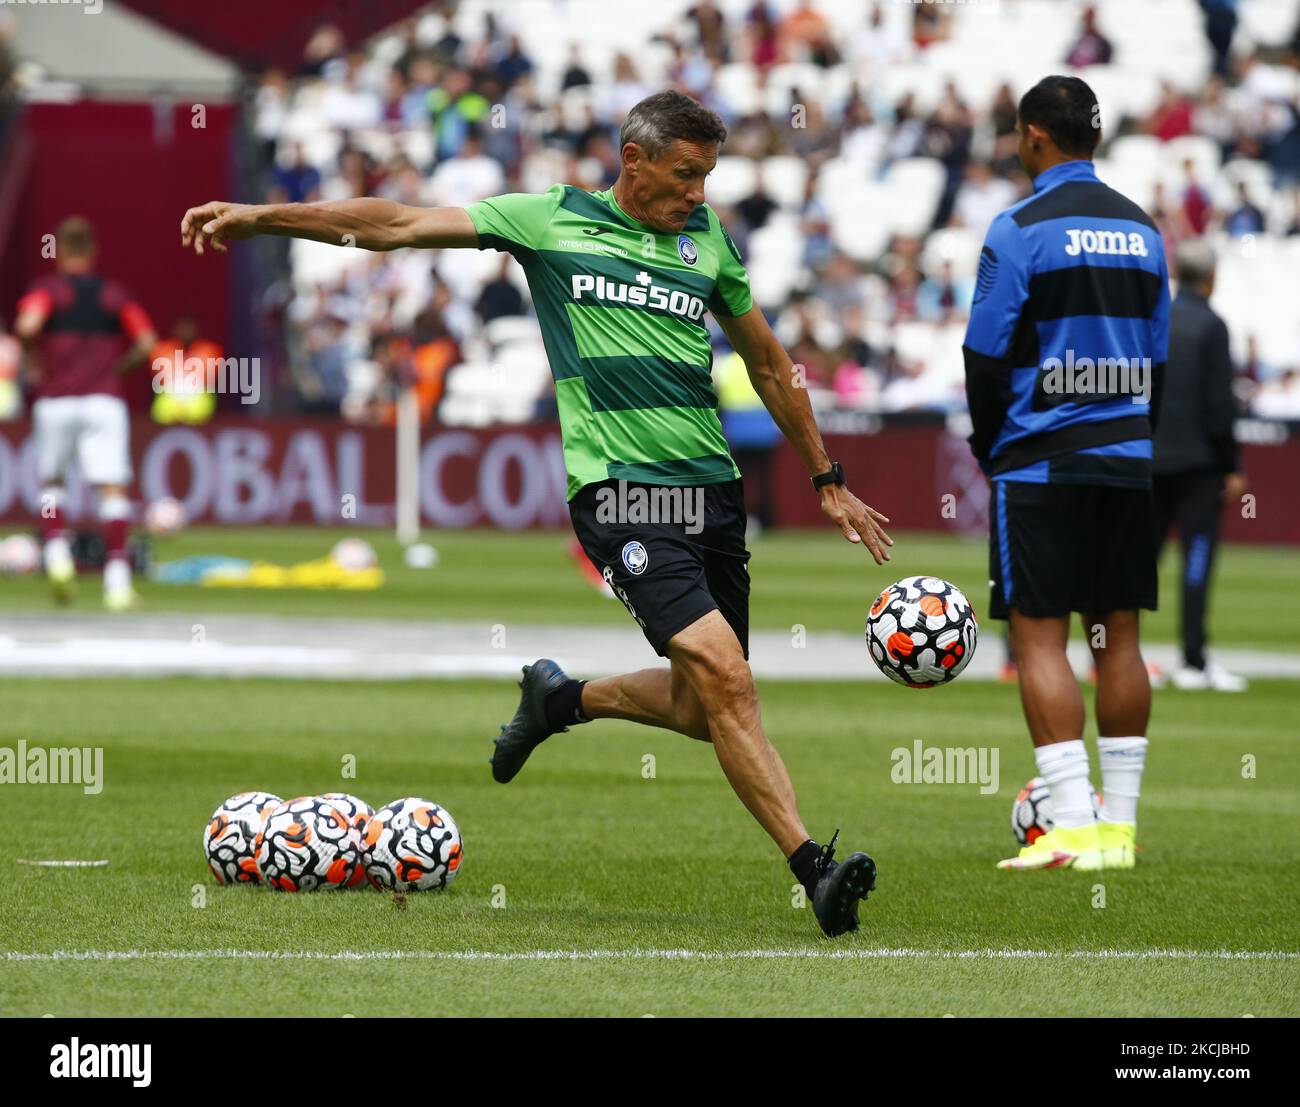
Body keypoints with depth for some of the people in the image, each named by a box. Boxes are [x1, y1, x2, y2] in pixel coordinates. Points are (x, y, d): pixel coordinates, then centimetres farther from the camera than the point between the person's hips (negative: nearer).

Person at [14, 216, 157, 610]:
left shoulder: (46, 289, 3)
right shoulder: (114, 293, 10)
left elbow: (27, 325, -17)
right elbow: (147, 342, 2)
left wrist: (32, 359, 1)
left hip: (54, 401, -1)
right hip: (104, 399, 1)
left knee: (50, 481, 19)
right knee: (112, 487, -5)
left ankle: (57, 551, -1)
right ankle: (117, 575, -17)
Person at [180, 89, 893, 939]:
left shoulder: (707, 238, 13)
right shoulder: (550, 220, 3)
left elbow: (770, 365, 24)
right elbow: (399, 226, 4)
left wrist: (829, 483, 25)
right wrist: (260, 217, -2)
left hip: (712, 487, 5)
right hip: (620, 488, -5)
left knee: (707, 710, 7)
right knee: (723, 674, -19)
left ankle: (565, 698, 35)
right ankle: (814, 870, -19)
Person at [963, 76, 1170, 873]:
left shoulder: (1023, 230, -9)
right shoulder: (1142, 230, 11)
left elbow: (987, 357, -9)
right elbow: (1159, 356, 16)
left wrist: (988, 449, 6)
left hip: (1041, 463, -6)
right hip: (1126, 462, 6)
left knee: (1039, 635, -5)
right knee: (1118, 633, 9)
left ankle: (1075, 824, -14)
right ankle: (1120, 824, 9)